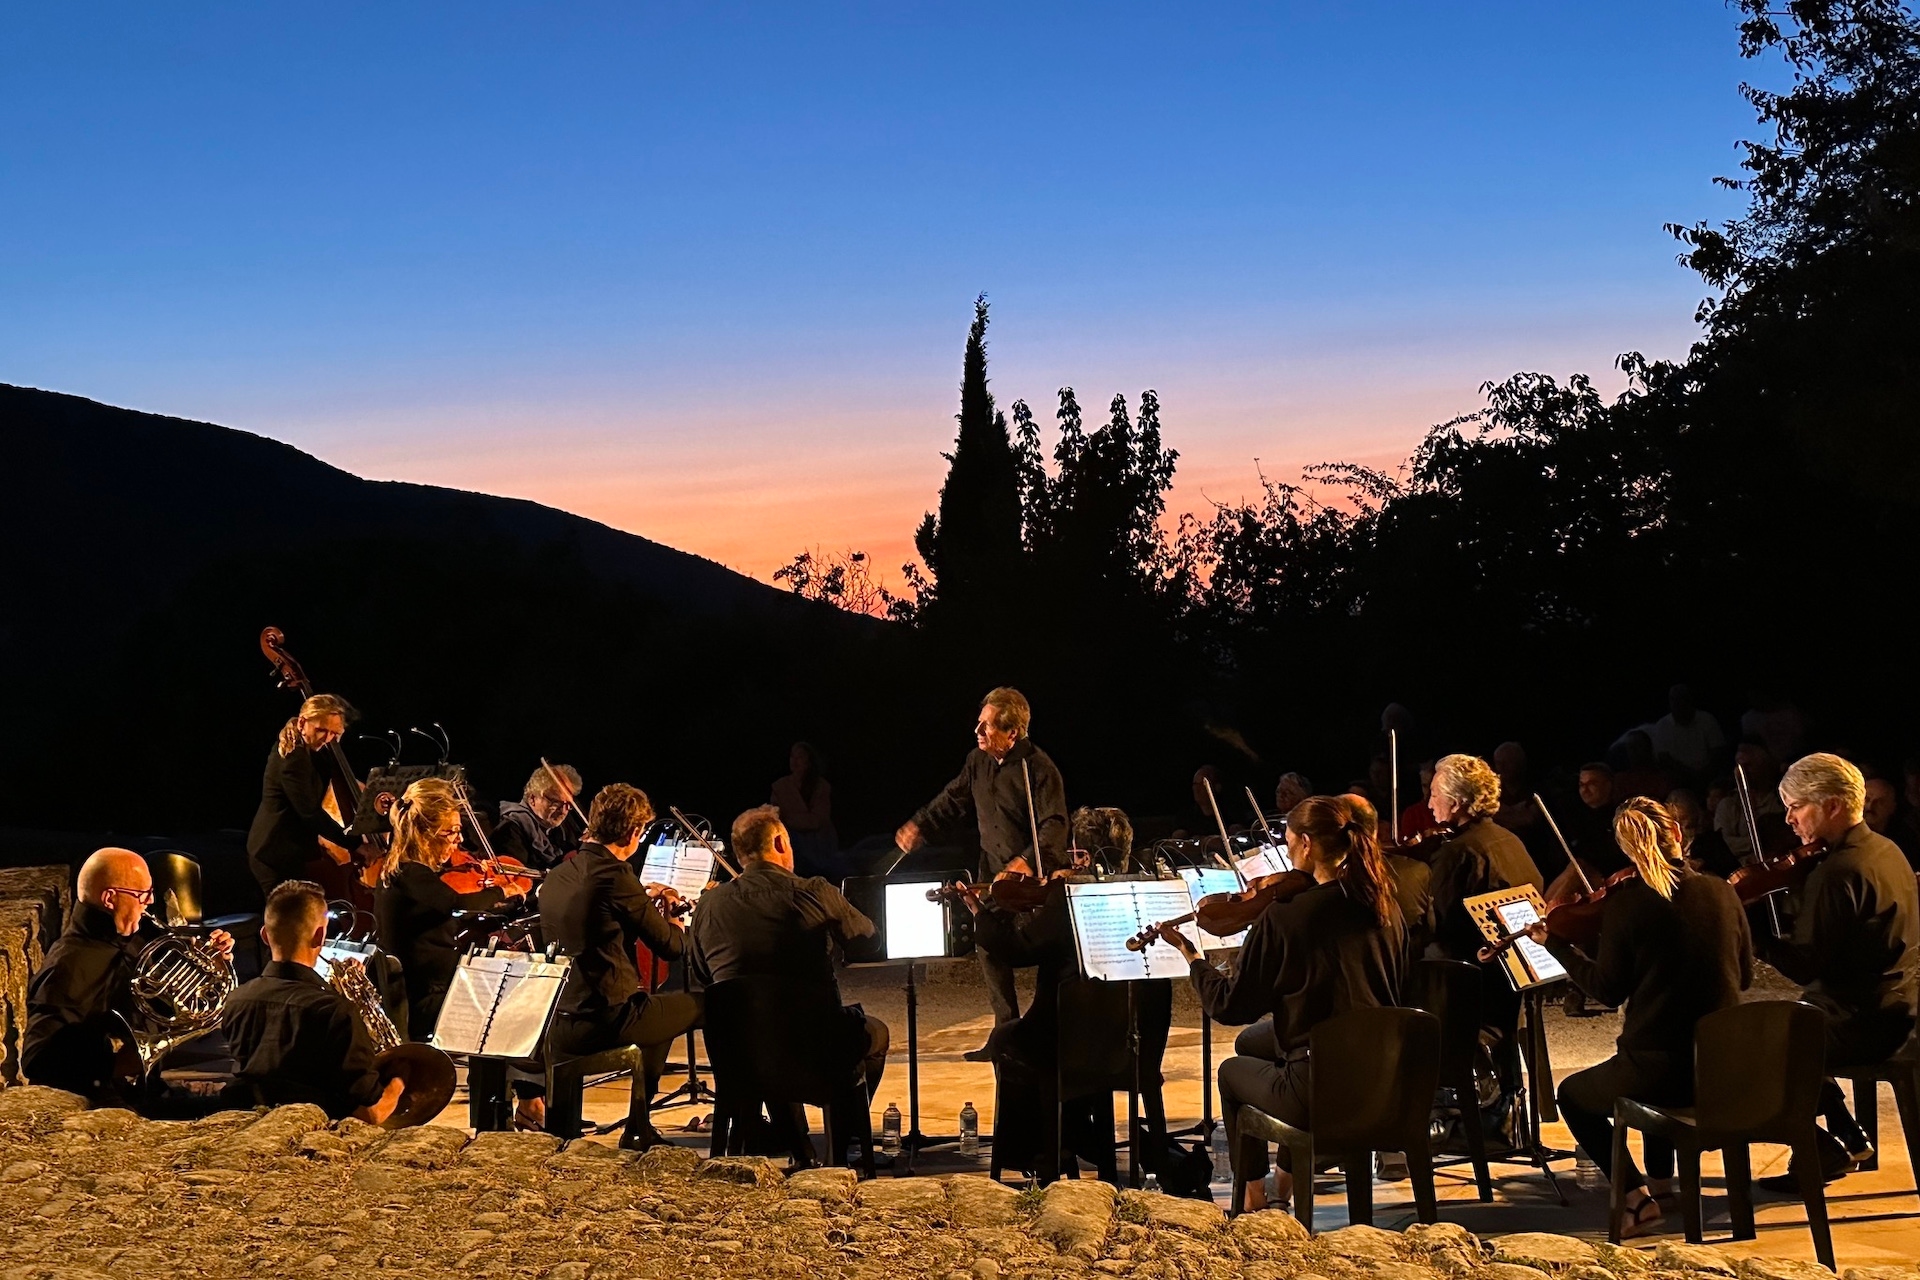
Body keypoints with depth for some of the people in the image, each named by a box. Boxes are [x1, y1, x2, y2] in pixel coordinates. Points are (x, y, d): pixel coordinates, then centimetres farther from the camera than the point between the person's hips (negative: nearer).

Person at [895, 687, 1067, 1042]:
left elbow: (1054, 826, -23)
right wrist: (919, 824, 10)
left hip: (1033, 878, -7)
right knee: (992, 953, 7)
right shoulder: (978, 761, 4)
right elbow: (953, 799, 19)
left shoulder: (1039, 769, -18)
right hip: (993, 874, 7)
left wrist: (1028, 861, -36)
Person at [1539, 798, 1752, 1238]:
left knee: (1573, 1095, 23)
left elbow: (1607, 990, -5)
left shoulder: (1625, 901, -11)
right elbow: (1744, 976, 11)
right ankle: (1661, 1179, 40)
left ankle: (1636, 1197, 6)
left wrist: (1555, 943, 4)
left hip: (1656, 1067, -6)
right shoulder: (1721, 893, 1)